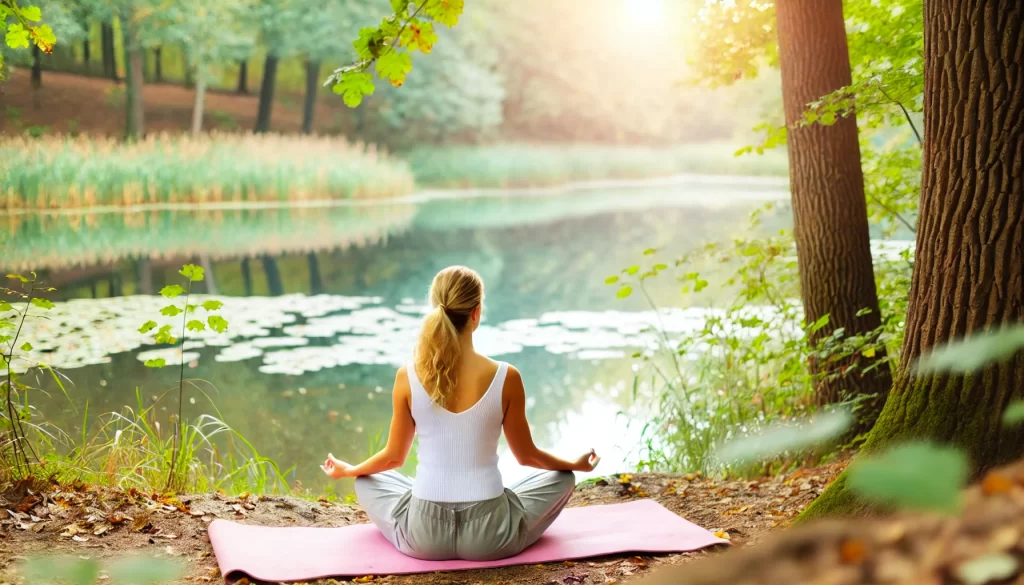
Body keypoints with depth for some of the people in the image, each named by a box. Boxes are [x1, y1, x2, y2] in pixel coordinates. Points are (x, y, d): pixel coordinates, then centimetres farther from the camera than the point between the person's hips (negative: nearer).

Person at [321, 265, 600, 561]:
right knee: (562, 479, 27)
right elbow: (527, 455, 3)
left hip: (424, 535, 1)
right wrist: (576, 464, 23)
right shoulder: (506, 378, -11)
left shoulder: (408, 378, -8)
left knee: (367, 481, 32)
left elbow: (393, 456, 5)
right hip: (491, 537, -1)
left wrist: (347, 470, 27)